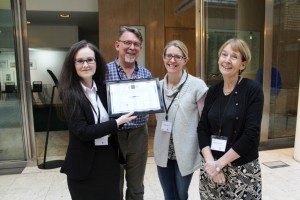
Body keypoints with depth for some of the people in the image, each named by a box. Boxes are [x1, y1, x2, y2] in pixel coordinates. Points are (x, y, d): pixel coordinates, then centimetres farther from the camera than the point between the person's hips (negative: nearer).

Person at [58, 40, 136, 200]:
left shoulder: (102, 87, 2)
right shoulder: (70, 94, -15)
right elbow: (82, 132, -22)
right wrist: (117, 122, -19)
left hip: (108, 158, 5)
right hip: (84, 165, -5)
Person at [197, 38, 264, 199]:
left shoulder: (253, 90, -9)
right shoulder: (213, 90, 2)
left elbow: (251, 134, -15)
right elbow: (202, 128, 0)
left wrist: (220, 163, -15)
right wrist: (210, 162, -11)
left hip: (243, 169, -3)